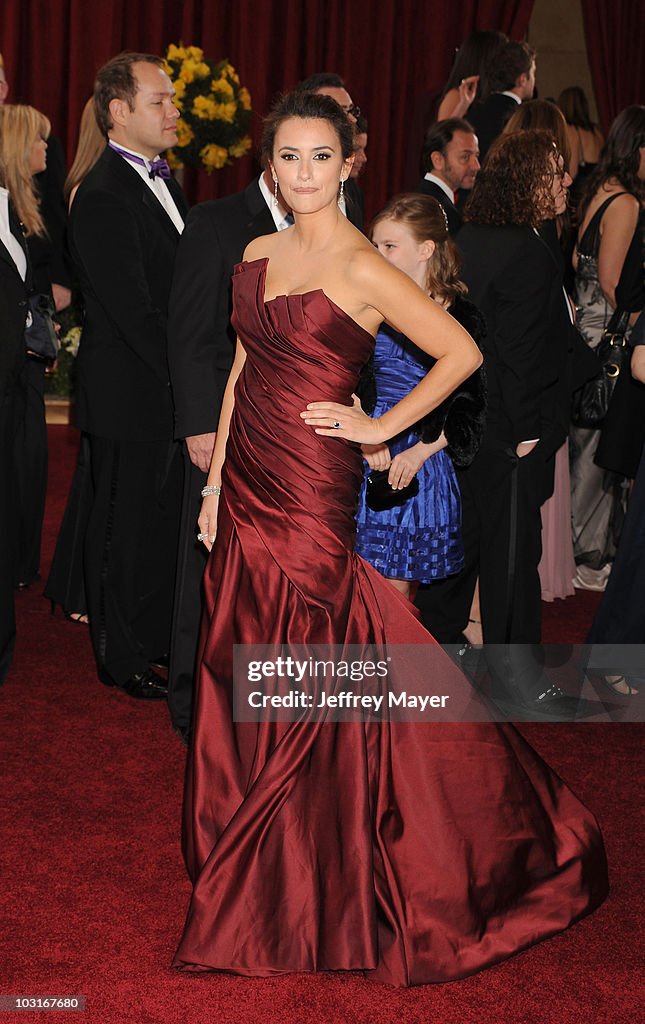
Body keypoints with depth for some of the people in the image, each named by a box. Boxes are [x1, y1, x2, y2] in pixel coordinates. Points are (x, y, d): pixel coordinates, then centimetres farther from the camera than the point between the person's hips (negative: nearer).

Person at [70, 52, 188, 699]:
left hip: (172, 389, 9)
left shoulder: (162, 179, 12)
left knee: (164, 518, 18)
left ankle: (156, 639, 34)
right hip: (130, 395, -8)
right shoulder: (103, 198, -18)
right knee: (125, 526, 5)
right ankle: (122, 658, 21)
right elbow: (134, 311, -21)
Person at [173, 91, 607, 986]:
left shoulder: (363, 269, -10)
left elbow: (462, 353, -10)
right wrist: (214, 484, 10)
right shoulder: (256, 257, 10)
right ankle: (251, 842, 31)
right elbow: (241, 374, 14)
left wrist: (381, 426, -6)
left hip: (311, 490, -6)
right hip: (247, 483, 6)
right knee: (245, 668, 13)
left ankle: (293, 887, 18)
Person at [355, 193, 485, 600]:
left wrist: (420, 452, -11)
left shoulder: (461, 316, -2)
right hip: (365, 454, 2)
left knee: (399, 586, 1)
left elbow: (471, 404, -1)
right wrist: (364, 435, -16)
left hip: (422, 458, -2)